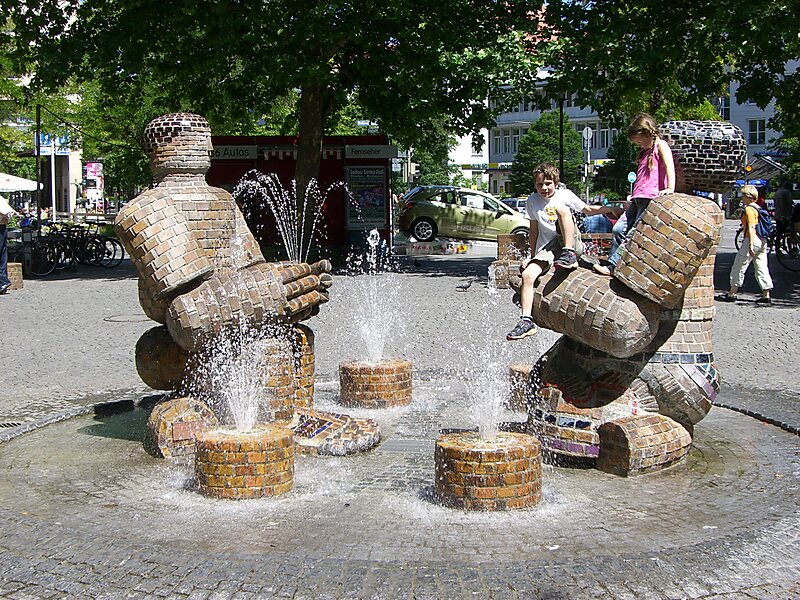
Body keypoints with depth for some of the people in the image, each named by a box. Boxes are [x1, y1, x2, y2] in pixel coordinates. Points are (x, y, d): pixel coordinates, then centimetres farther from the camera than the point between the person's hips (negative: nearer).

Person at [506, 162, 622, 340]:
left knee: (561, 208, -27)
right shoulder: (532, 201, 11)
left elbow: (588, 210, 12)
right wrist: (532, 256, 16)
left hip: (570, 241, -3)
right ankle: (526, 321, -21)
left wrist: (609, 209, -1)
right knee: (527, 274, -24)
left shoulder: (565, 195, 5)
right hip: (547, 248, 3)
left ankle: (569, 255, -33)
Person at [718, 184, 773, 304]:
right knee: (761, 268, 8)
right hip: (762, 240, 9)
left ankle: (732, 294, 6)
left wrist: (751, 244, -24)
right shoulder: (758, 208, 15)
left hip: (752, 240, -9)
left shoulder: (749, 209, -12)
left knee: (739, 266, 1)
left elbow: (751, 228, -20)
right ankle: (766, 295, 6)